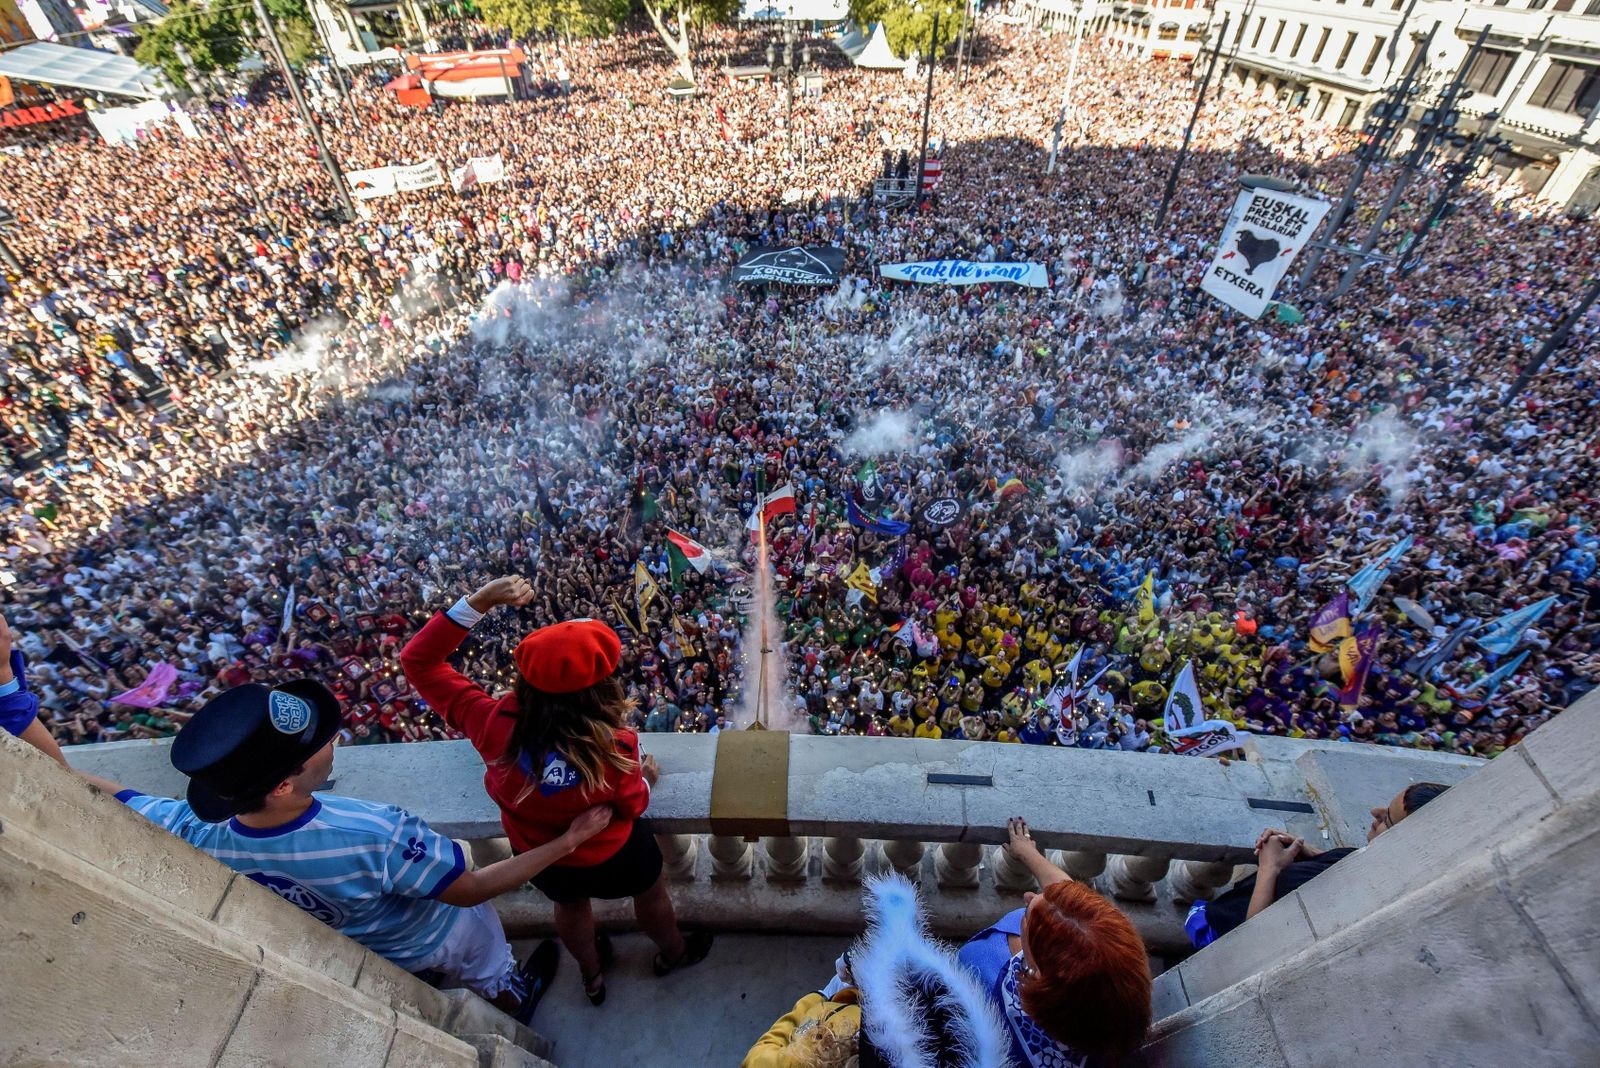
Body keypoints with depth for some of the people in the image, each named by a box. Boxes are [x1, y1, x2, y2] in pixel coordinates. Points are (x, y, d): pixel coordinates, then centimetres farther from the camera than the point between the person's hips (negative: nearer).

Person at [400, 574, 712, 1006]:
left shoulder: (495, 725, -35)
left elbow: (419, 660, -24)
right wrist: (645, 777, 3)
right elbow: (631, 806, -18)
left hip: (536, 853, 3)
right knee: (651, 893, 31)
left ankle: (592, 975, 65)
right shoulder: (612, 748, -40)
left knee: (570, 906, 36)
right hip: (610, 856, -3)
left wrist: (478, 601, -33)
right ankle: (673, 953, 61)